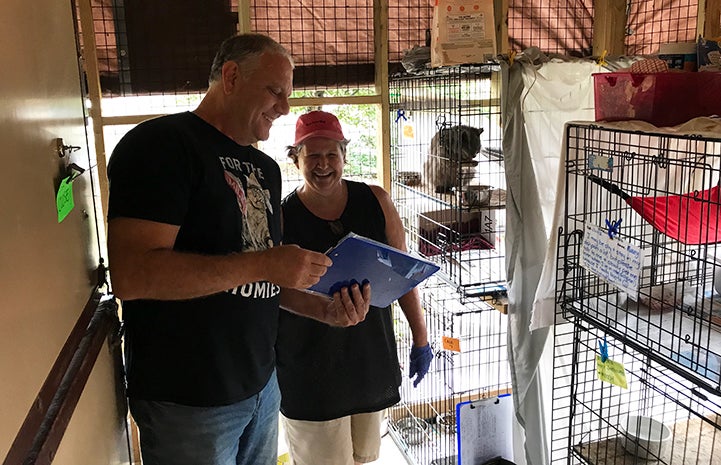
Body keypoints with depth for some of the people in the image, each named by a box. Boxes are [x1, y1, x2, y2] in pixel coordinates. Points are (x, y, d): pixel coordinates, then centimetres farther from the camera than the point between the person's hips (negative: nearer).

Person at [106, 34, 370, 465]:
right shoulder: (159, 145, -14)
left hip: (262, 382, 7)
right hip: (188, 400, -7)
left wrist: (324, 308, -1)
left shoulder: (265, 167, 11)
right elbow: (132, 275, -26)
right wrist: (263, 263, -26)